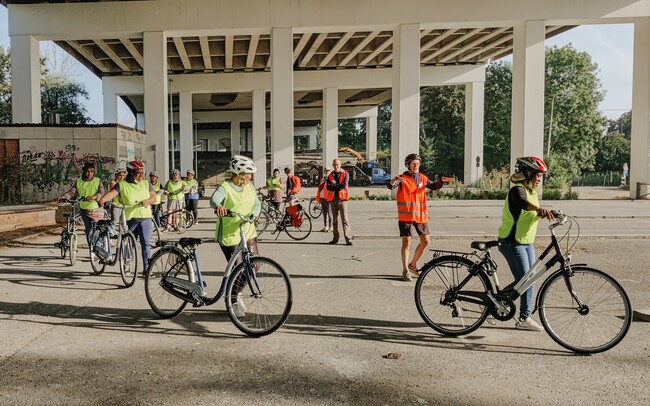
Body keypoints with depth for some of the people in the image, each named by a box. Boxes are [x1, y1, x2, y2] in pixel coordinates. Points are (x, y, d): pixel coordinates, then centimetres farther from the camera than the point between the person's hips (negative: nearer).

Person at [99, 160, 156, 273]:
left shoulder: (146, 184, 10)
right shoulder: (122, 185, 0)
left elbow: (153, 197, 4)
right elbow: (112, 193, -15)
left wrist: (147, 201, -18)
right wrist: (102, 199, -34)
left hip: (145, 217, 1)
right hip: (130, 218, -1)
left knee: (146, 243, -5)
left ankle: (147, 268, -2)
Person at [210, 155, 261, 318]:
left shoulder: (249, 186, 5)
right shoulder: (225, 188, -16)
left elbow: (257, 203, 1)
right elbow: (214, 198, -35)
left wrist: (253, 214, -21)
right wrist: (218, 206, -59)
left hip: (248, 233, 7)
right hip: (229, 236, -7)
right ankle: (233, 302, 22)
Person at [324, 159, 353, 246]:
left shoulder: (345, 174, 4)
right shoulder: (330, 175, 14)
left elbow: (344, 185, -13)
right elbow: (328, 187, -1)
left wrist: (334, 185, -5)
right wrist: (338, 187, -14)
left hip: (342, 198, -4)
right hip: (332, 199, 4)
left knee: (344, 219, -10)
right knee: (334, 219, 10)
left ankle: (348, 239, -13)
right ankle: (335, 238, 17)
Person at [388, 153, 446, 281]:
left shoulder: (422, 178, 10)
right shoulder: (402, 178, -6)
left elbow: (433, 186, 8)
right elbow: (391, 186, -22)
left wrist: (441, 181, -13)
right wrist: (394, 180, -46)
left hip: (420, 215, 5)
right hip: (405, 216, -5)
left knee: (425, 241, 6)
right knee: (406, 243, -2)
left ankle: (413, 264, 26)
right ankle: (405, 271, 8)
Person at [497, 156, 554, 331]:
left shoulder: (532, 192, 15)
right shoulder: (518, 189, -15)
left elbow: (535, 214, 6)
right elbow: (522, 202, -38)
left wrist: (544, 213, -15)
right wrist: (539, 209, -56)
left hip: (527, 242, 9)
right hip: (512, 242, -9)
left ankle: (524, 317, 18)